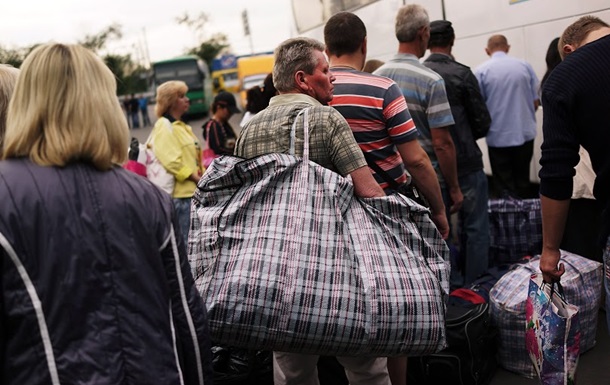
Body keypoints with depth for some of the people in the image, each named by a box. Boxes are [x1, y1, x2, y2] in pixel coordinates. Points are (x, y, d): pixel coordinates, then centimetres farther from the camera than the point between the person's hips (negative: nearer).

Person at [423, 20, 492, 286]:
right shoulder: (461, 74, -12)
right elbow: (482, 123, -8)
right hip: (465, 162, -4)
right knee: (474, 226, 7)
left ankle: (451, 283, 24)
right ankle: (474, 283, 12)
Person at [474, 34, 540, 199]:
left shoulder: (481, 71, -7)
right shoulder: (524, 66, 0)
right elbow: (536, 101, 3)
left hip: (498, 137, -2)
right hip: (525, 133, 3)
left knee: (503, 186, 5)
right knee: (522, 182, 16)